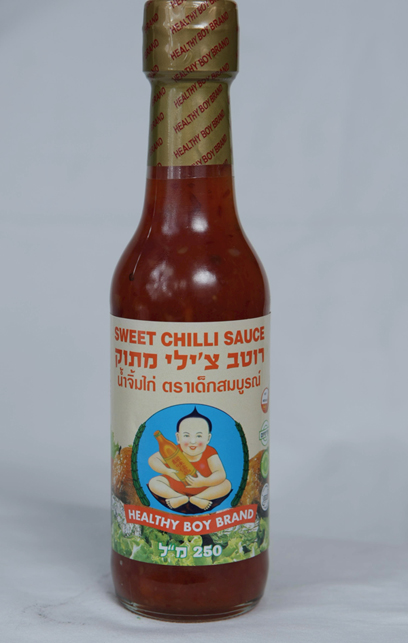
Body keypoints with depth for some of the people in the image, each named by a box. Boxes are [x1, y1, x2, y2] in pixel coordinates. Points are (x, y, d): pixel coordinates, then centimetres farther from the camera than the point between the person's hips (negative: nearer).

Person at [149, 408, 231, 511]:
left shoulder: (210, 454, -20)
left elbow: (221, 474, -30)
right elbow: (152, 459, -13)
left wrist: (205, 482, -49)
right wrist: (167, 471, -31)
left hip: (203, 488, -1)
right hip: (176, 486, 1)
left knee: (226, 485, -23)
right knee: (153, 483, -16)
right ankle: (181, 498, -26)